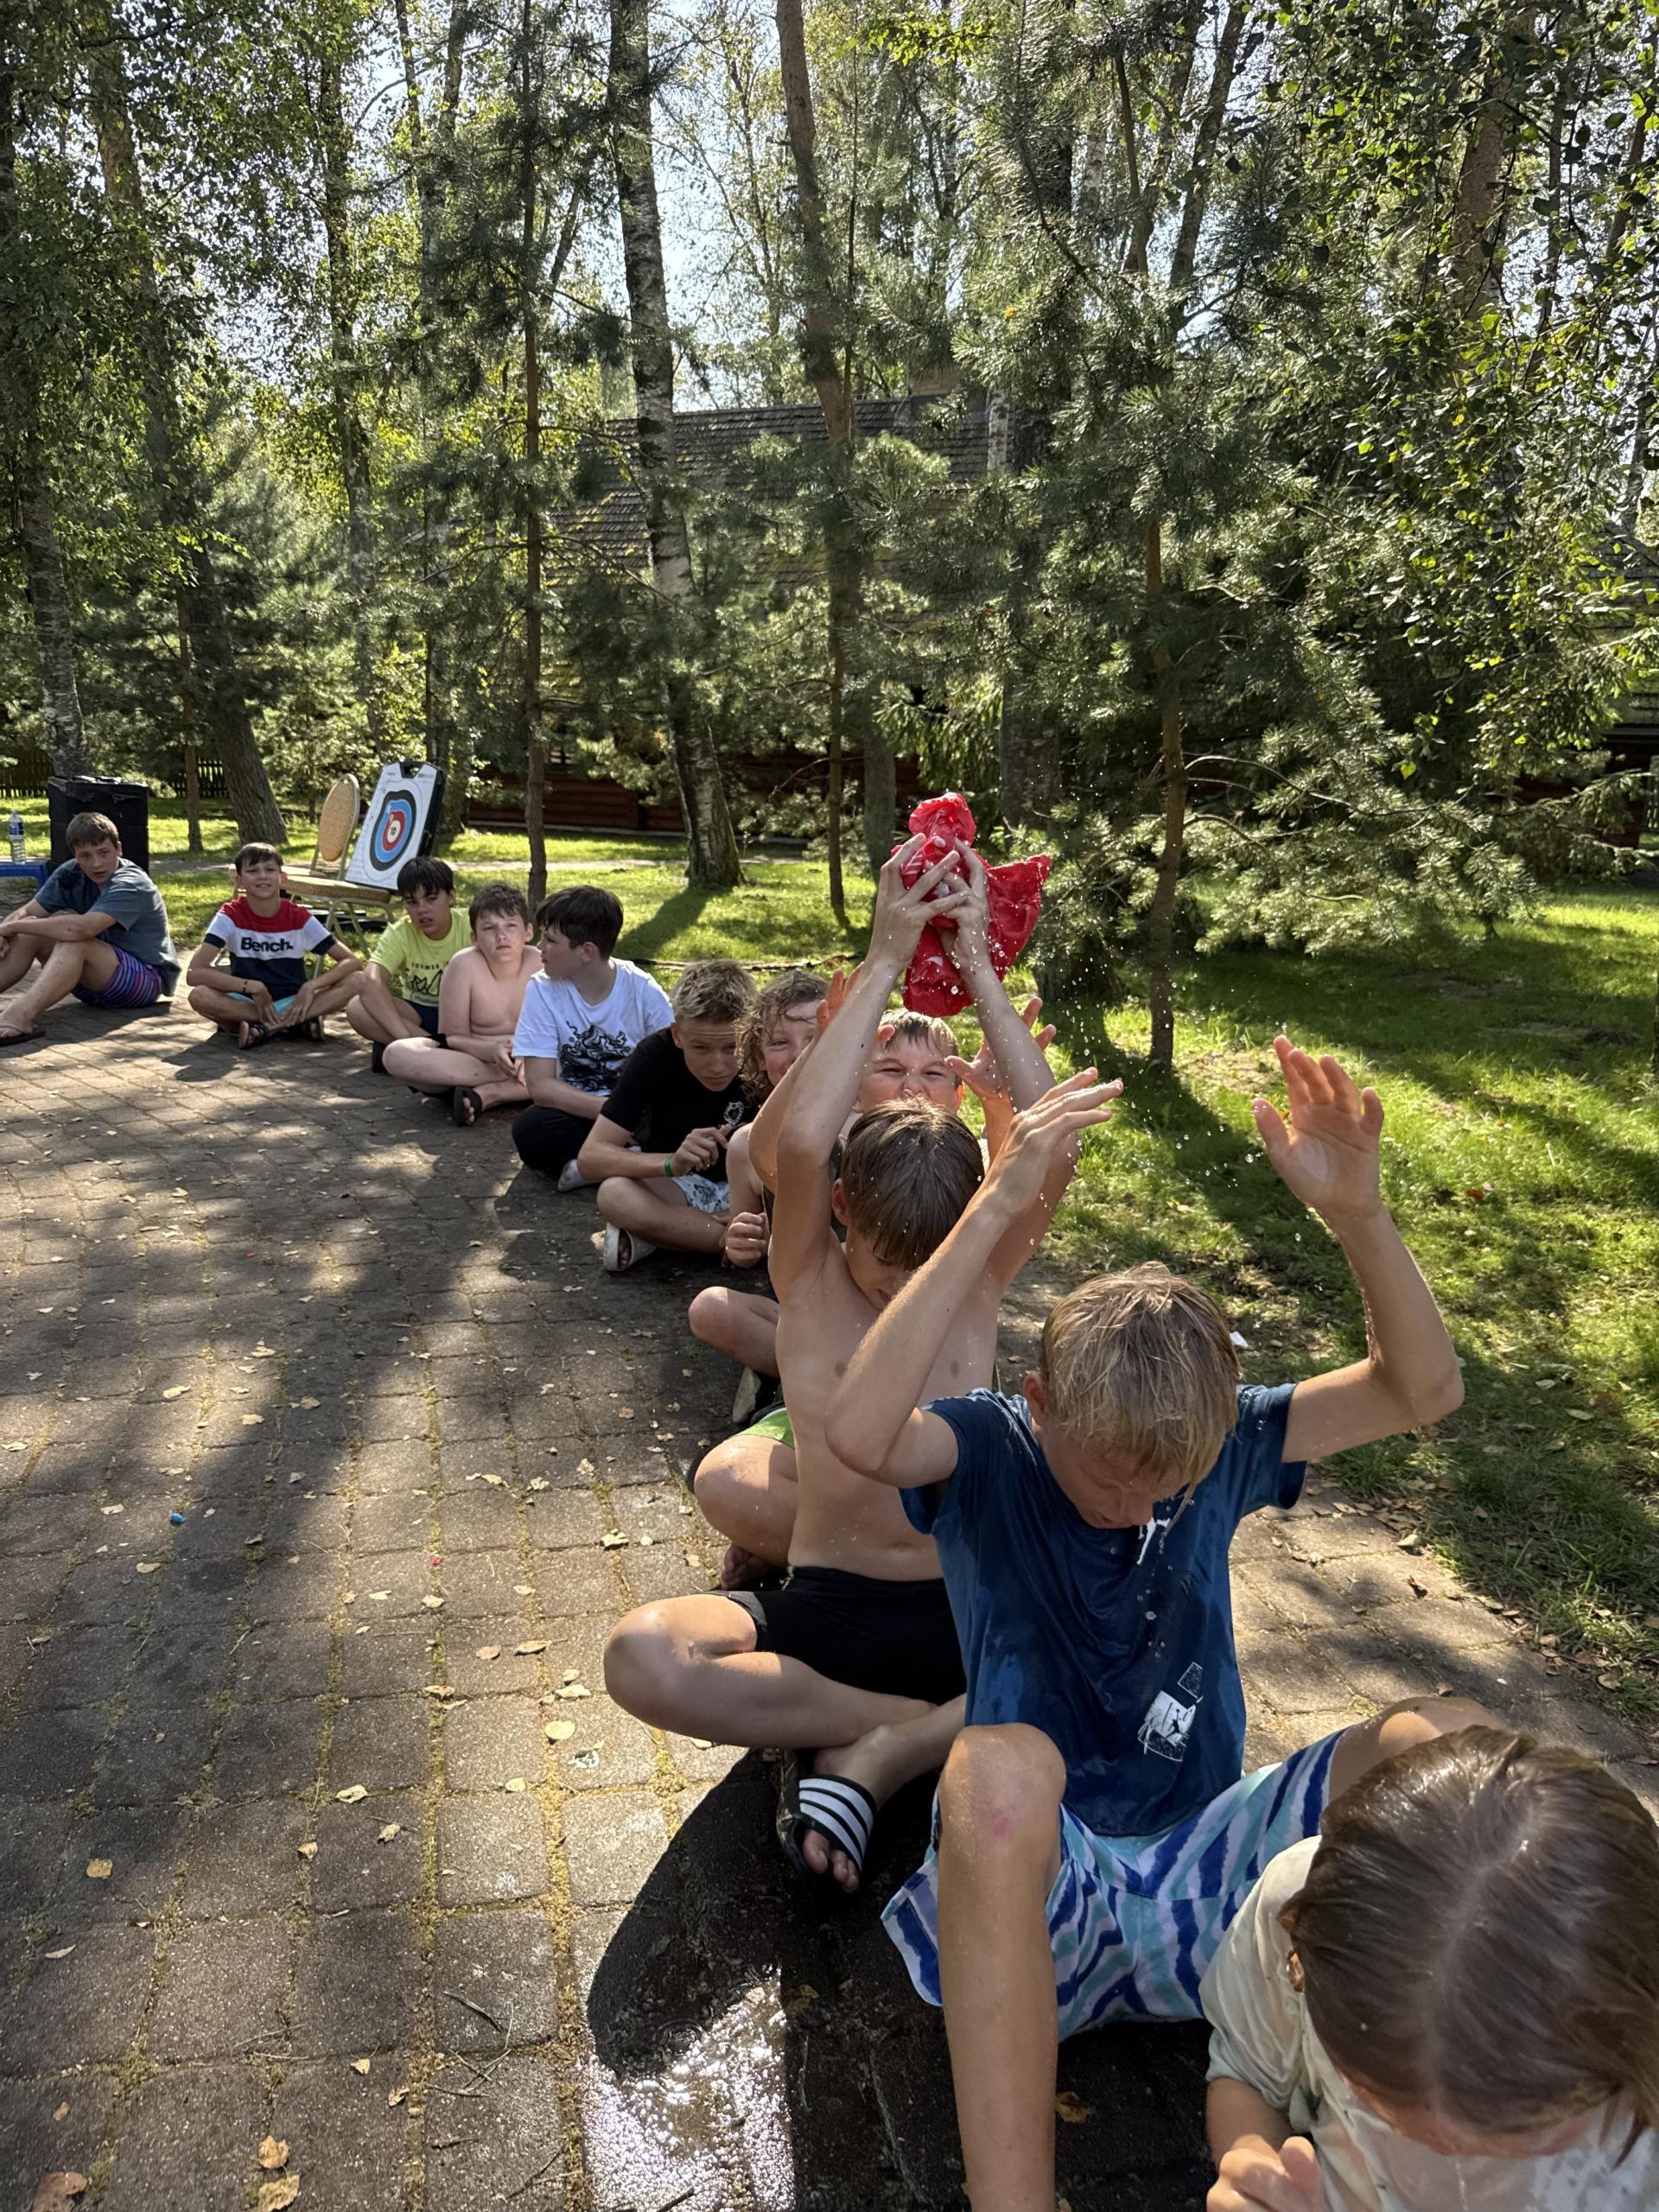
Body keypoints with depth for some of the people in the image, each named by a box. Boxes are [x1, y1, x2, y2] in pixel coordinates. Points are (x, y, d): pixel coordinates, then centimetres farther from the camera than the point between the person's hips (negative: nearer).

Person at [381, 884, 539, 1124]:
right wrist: (489, 1050, -31)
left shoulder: (542, 964, -12)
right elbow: (453, 1038, -10)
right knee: (397, 1054, -30)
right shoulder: (464, 965, -15)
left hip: (526, 1058, 0)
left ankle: (485, 1094, -29)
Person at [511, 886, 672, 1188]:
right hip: (575, 1111, 1)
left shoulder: (644, 990, -10)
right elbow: (540, 1085, -13)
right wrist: (610, 1109, -26)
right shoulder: (542, 990, -8)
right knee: (528, 1131, -32)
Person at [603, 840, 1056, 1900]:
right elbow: (799, 1141, -25)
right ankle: (942, 1724, -16)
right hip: (822, 1607, -1)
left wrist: (978, 965, -16)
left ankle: (884, 1754, -18)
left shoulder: (978, 1276, 0)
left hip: (965, 1610, 2)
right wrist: (886, 960, -21)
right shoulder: (811, 1280, -4)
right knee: (642, 1657, -32)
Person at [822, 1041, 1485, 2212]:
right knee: (1000, 1762, -40)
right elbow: (860, 1432, -31)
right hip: (1031, 1882, -3)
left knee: (1446, 1734, -19)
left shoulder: (1222, 1444, 2)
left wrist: (1358, 1212, -24)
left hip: (1202, 1871, 4)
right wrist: (999, 1210, -35)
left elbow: (1424, 1391, -6)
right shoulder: (988, 1448, -8)